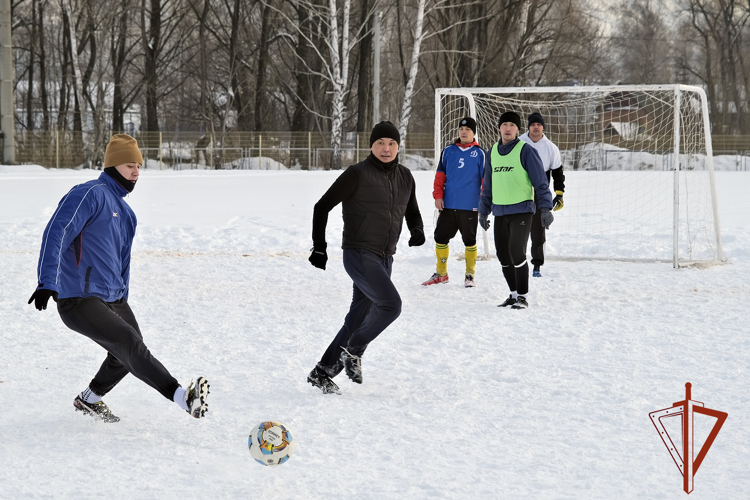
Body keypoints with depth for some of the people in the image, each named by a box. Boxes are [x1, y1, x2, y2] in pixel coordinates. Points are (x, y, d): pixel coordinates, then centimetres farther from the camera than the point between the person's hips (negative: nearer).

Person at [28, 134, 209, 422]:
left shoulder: (124, 211, 18)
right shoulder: (90, 195, -12)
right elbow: (56, 233, -22)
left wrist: (122, 299, 29)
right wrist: (48, 283, -33)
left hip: (113, 300, 10)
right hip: (80, 301, -10)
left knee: (127, 355, 14)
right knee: (131, 345, -21)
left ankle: (89, 400, 36)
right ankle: (182, 398, -31)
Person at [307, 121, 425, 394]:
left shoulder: (405, 177, 10)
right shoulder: (357, 174, -9)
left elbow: (412, 213, 23)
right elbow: (322, 207, -4)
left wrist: (418, 231, 0)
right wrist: (319, 247, -7)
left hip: (384, 258, 7)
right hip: (359, 254, -7)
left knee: (359, 318, 7)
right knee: (390, 304, -23)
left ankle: (322, 372, 16)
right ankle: (354, 351, -3)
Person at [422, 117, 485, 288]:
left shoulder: (480, 154, 0)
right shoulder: (448, 151, 8)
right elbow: (440, 175, 10)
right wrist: (438, 196, 0)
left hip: (469, 207, -3)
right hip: (448, 205, 3)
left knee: (469, 240, 4)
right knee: (440, 237, 5)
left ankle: (470, 275, 14)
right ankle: (441, 273, 18)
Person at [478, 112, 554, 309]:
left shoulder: (525, 150, -6)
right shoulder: (492, 152, 11)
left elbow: (540, 181, -8)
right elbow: (488, 184, 20)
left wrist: (546, 208, -15)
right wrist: (484, 211, 20)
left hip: (521, 211, -6)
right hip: (500, 212, 6)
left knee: (516, 252, -14)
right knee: (503, 255, 8)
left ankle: (522, 297, -5)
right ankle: (514, 294, 22)